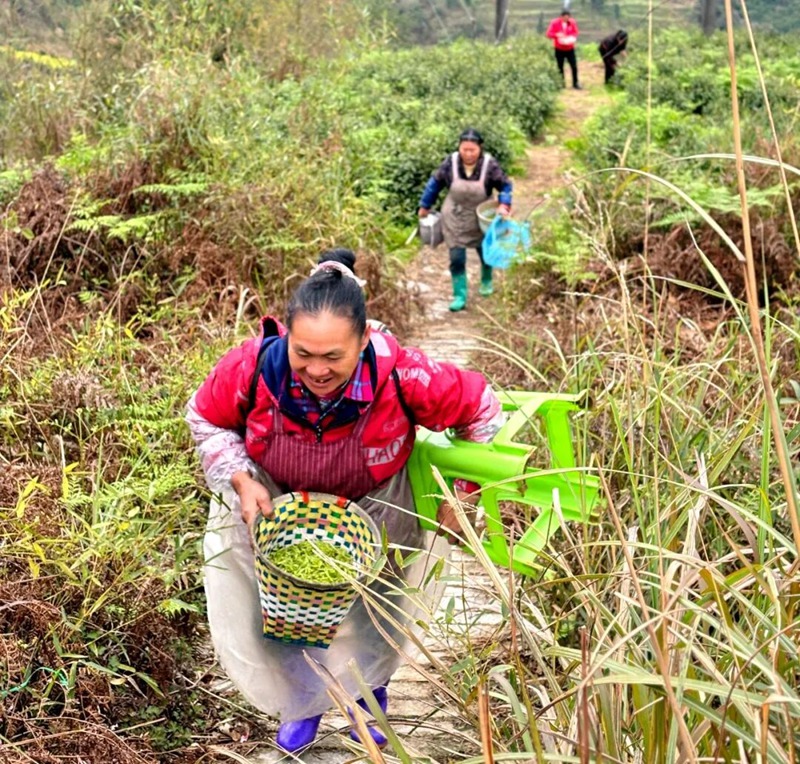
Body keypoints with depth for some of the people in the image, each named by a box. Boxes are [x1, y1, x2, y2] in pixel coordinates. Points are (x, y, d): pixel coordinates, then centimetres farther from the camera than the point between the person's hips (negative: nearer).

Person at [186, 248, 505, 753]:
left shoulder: (402, 375, -38)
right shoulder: (253, 366, -34)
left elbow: (480, 412, -19)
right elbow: (207, 420, -11)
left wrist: (459, 499, -14)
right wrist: (242, 482, -24)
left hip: (375, 508, -1)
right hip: (270, 502, 1)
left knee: (379, 615, 15)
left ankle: (370, 689, 50)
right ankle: (302, 701, 43)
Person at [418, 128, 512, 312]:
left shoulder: (490, 165, -23)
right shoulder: (451, 162, -20)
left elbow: (505, 186, -10)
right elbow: (435, 183, -4)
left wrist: (503, 205, -27)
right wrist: (424, 206, 3)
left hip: (481, 219, 1)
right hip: (455, 219, 0)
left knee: (485, 253, 23)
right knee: (456, 258, -6)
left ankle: (486, 282, 50)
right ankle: (459, 297, 2)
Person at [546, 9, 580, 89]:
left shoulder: (573, 22, -5)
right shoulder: (554, 23, -11)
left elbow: (576, 33, 5)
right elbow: (548, 34, -10)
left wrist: (573, 37, -17)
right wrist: (557, 35, -28)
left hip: (570, 49, 1)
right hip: (559, 49, -1)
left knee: (574, 66, -3)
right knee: (560, 67, 5)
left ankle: (575, 83, 7)